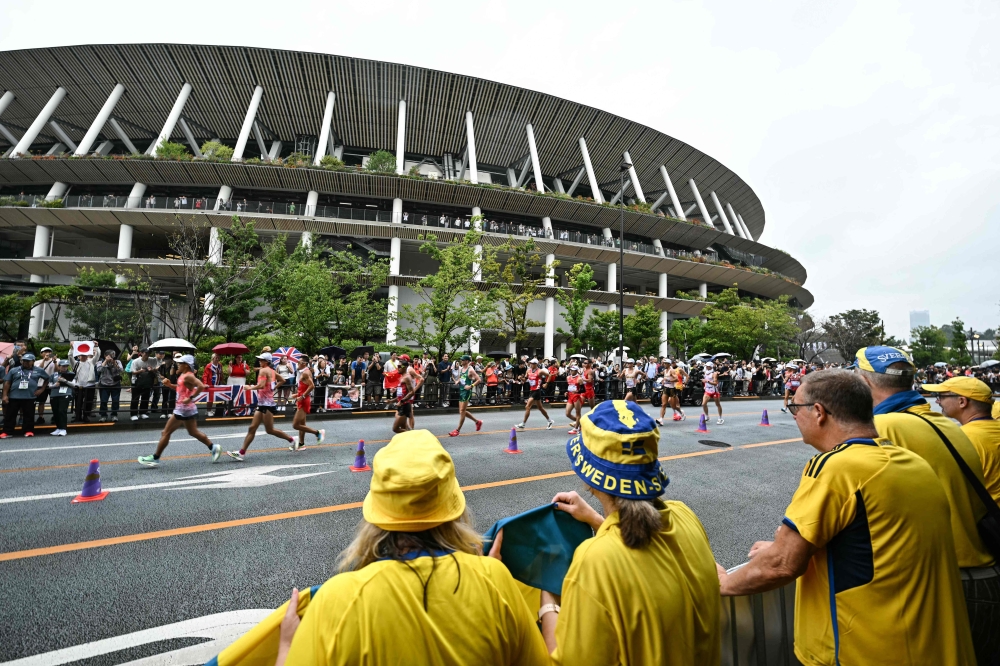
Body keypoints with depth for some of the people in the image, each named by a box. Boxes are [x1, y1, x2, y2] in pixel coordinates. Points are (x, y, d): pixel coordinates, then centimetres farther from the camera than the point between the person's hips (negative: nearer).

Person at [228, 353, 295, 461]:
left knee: (269, 430, 0)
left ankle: (291, 440, 12)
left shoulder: (263, 370, -12)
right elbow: (282, 380, 23)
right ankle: (242, 453, 6)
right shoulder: (272, 371, 13)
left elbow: (261, 385, -24)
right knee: (252, 428, 6)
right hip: (262, 403, 9)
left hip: (267, 404, -9)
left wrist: (250, 387, -10)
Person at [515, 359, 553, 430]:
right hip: (531, 391, 8)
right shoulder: (528, 371, 7)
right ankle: (550, 421, 33)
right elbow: (525, 380, 12)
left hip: (536, 391, -8)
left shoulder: (539, 371, -11)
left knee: (527, 407, -14)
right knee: (540, 408, 18)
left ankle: (522, 425, -9)